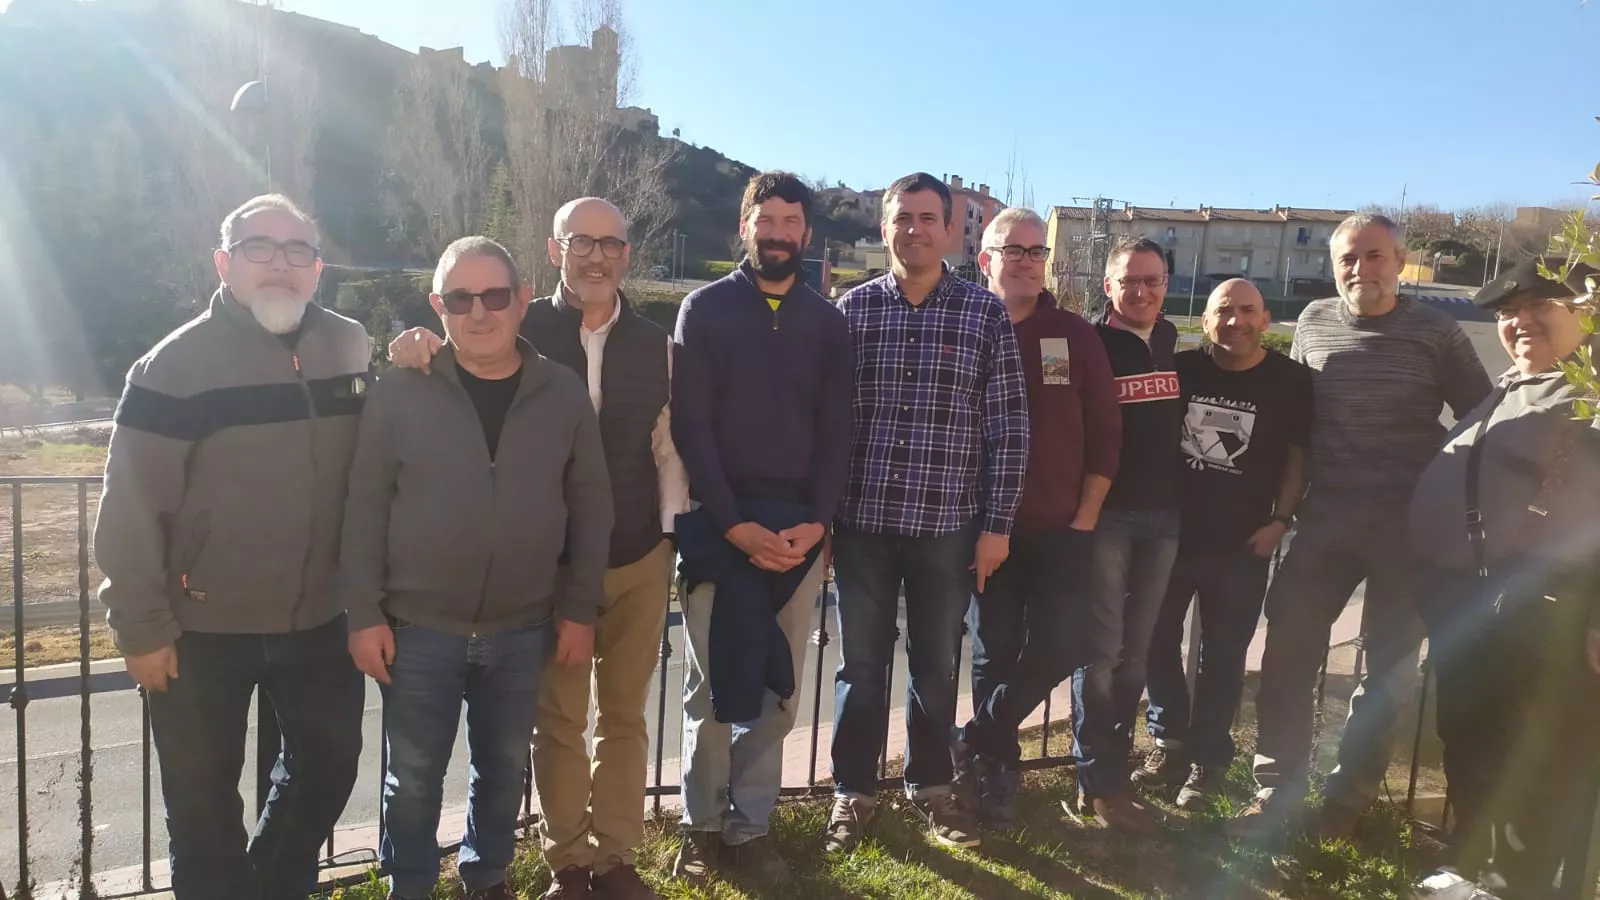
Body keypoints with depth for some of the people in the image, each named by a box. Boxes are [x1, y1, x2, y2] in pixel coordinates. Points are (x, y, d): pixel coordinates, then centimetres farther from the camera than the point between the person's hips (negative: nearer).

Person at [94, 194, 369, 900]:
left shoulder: (352, 349, 1)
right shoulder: (176, 365, -12)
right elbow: (131, 507, -11)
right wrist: (141, 626, -11)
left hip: (320, 619, 4)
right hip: (203, 629, -4)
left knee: (328, 765, 19)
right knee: (203, 797, 12)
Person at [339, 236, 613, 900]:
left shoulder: (563, 393, -2)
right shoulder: (400, 391, -7)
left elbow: (590, 505, 2)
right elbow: (365, 507, -4)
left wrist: (580, 609, 0)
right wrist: (365, 613, -7)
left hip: (522, 630, 2)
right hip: (419, 628, -1)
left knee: (503, 768, 17)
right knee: (413, 777, 11)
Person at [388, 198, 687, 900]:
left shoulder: (655, 344, 2)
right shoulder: (523, 330, -5)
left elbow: (667, 445, 6)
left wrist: (674, 529, 2)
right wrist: (417, 350, -25)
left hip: (640, 559, 2)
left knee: (624, 714, 14)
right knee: (559, 720, 10)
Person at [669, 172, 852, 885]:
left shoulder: (827, 322, 9)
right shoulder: (704, 309, 1)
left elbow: (836, 430, 6)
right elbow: (690, 425, -5)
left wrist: (817, 521, -8)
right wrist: (732, 523, -14)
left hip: (799, 526, 3)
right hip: (718, 523, -2)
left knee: (777, 688, 7)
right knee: (712, 683, 3)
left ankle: (748, 828, 20)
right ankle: (702, 827, 18)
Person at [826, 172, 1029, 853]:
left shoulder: (985, 312, -1)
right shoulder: (852, 308, 1)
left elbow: (1008, 426, 0)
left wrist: (997, 524, -3)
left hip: (949, 523, 0)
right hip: (863, 521, 0)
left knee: (936, 665, 14)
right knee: (861, 665, 11)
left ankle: (930, 785, 33)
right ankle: (852, 791, 28)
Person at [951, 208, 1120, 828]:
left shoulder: (1075, 335, 5)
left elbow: (1105, 433, 5)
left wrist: (1085, 517, -1)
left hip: (1062, 529, 2)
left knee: (1054, 652, -3)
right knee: (994, 653, 6)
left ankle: (976, 745, 17)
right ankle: (997, 773, 22)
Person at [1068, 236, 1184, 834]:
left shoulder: (1170, 340, 12)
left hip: (1163, 515, 6)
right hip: (1106, 514, -6)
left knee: (1134, 652, 11)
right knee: (1101, 651, -2)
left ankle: (1114, 769, 21)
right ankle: (1099, 785, 6)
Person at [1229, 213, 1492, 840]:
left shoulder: (1435, 332, -3)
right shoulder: (1313, 323, 5)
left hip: (1408, 525, -2)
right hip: (1325, 519, 2)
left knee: (1387, 668, 8)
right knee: (1287, 654, -1)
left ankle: (1349, 798, 24)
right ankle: (1277, 791, 12)